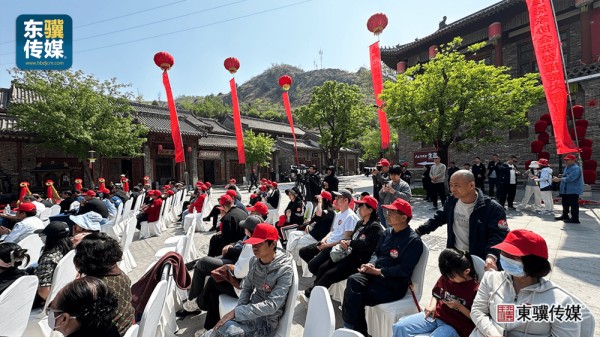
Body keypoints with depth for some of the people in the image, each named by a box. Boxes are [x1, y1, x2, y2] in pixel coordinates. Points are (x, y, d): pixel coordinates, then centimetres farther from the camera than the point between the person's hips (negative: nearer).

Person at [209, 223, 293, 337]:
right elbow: (247, 288, 8)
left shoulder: (285, 270, -21)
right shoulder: (255, 261, -2)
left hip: (267, 322, -5)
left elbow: (271, 305, -25)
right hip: (253, 309, 5)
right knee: (220, 326, -19)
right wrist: (239, 309, -10)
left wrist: (236, 312, -26)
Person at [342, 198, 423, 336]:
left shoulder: (413, 241, -12)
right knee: (353, 281, -24)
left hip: (394, 285, -6)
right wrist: (371, 264, -5)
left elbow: (404, 270, -18)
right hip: (376, 274, 7)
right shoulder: (387, 232, 12)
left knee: (355, 297, -22)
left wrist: (377, 271, -17)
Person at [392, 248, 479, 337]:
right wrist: (432, 305, -1)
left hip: (455, 327, -6)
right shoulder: (445, 277, 0)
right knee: (399, 327, -11)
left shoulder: (474, 289, -15)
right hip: (435, 315, 6)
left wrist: (459, 306, -18)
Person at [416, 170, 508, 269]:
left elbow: (499, 234, -24)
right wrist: (418, 231, 2)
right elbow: (438, 218, 9)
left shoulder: (492, 208, -19)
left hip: (479, 260, -4)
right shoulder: (452, 201, -3)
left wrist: (491, 256, -42)